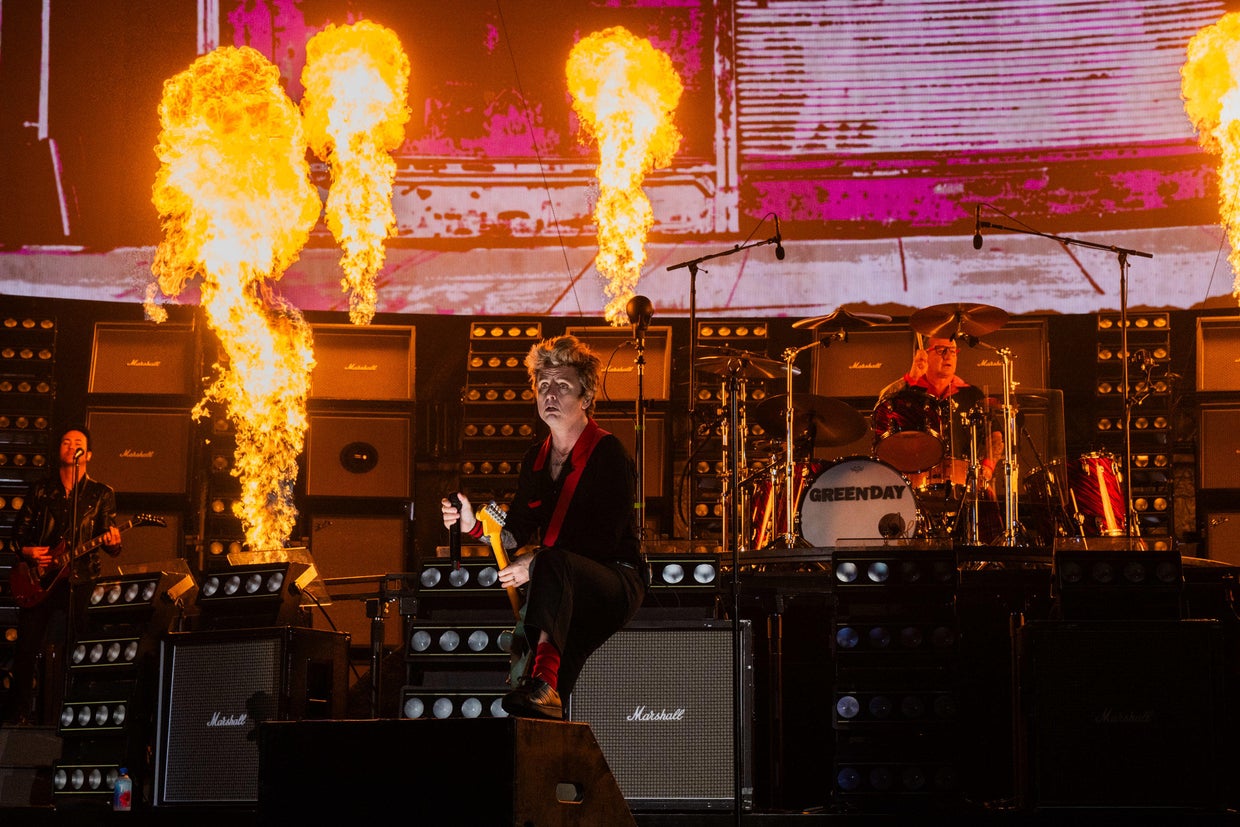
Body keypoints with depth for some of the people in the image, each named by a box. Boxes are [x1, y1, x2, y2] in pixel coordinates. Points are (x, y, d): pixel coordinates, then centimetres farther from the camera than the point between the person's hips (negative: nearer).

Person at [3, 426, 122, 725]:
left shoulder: (102, 494, 6)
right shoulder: (41, 490, 11)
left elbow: (111, 545, 4)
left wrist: (112, 543, -20)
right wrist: (26, 550, -4)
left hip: (73, 580, -2)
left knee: (54, 650, -9)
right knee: (26, 648, 3)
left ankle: (49, 720, 0)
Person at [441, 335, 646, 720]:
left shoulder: (608, 453, -6)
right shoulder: (536, 458, 15)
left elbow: (605, 537, -16)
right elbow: (517, 532, 12)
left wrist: (536, 565, -23)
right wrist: (475, 525, -9)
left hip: (617, 583, -7)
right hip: (563, 590, 7)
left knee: (552, 563, -38)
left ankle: (541, 679, -56)